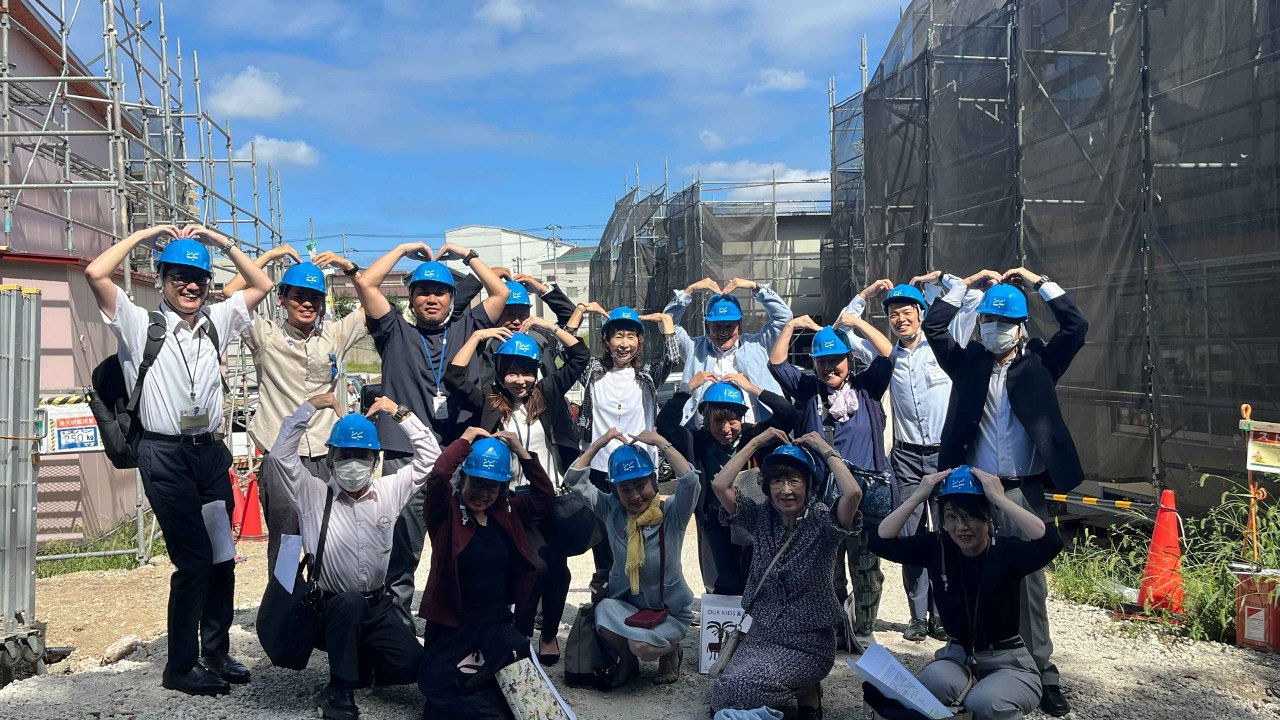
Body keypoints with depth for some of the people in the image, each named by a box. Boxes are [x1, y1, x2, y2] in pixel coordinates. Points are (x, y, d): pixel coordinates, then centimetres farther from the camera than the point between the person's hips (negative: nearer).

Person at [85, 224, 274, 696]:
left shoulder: (217, 322, 13)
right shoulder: (140, 324, 1)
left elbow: (261, 285, 19)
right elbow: (96, 273, -10)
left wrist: (222, 242, 12)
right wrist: (145, 234, 0)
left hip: (211, 451, 5)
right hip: (165, 455, -5)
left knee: (222, 556, 9)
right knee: (193, 559, -7)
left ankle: (216, 652, 24)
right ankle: (181, 666, 7)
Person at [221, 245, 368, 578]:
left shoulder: (335, 336, 10)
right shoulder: (267, 337, 3)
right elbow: (230, 294, -6)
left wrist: (349, 267, 6)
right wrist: (268, 256, 2)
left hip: (328, 459, 2)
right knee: (284, 550, 5)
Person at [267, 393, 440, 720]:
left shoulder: (389, 490, 5)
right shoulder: (313, 495, -3)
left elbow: (430, 457, 3)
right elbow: (280, 455, -15)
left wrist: (400, 413, -3)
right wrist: (310, 407, -15)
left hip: (378, 606, 3)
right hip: (331, 608, -3)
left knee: (411, 666, -16)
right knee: (349, 602, -38)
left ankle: (362, 662, 18)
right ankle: (338, 692, -21)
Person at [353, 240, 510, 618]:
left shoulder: (465, 329, 17)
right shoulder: (396, 332, 14)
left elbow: (500, 292, 12)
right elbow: (365, 283, 6)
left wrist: (466, 254, 17)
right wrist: (404, 249, 14)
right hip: (405, 456, -1)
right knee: (401, 552, -2)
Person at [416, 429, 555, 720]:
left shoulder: (507, 513, 9)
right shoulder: (445, 512, -6)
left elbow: (544, 494, 6)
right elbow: (437, 476, -24)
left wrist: (521, 451, -1)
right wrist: (465, 440, -12)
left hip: (497, 620, 3)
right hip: (452, 623, -3)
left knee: (518, 652, -31)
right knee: (440, 690, -26)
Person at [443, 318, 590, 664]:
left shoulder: (547, 394, 8)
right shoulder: (489, 403, 3)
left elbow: (580, 357, 8)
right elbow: (453, 378, -7)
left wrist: (550, 327, 2)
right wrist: (478, 336, -4)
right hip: (512, 499, -3)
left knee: (557, 565, 4)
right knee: (538, 564, -11)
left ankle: (550, 634, 22)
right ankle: (521, 633, 6)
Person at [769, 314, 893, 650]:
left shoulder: (866, 388, 4)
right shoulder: (808, 390, 10)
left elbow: (888, 355, -6)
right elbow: (776, 362, 8)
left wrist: (857, 323, -7)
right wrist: (791, 326, 3)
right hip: (821, 502, 2)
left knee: (867, 573, 2)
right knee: (828, 575, 11)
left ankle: (863, 635, 15)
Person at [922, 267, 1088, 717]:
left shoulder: (1038, 364, 6)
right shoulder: (968, 363, 8)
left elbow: (1076, 327, -3)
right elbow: (934, 327, 2)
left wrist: (1039, 283, 2)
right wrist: (967, 285, 6)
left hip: (1024, 492, -1)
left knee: (1029, 582, 2)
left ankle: (1041, 674, 10)